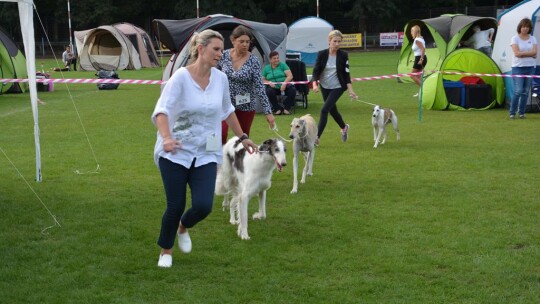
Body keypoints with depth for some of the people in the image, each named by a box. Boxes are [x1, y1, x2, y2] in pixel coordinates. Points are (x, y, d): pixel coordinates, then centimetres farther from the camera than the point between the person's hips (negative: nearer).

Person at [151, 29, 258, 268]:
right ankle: (166, 251, 26)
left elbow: (227, 111, 18)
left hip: (206, 155, 3)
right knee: (175, 206, -2)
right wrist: (166, 137, -41)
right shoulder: (181, 77, -14)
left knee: (203, 206, -11)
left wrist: (242, 137, 25)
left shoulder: (221, 79, 1)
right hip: (175, 153, -3)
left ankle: (183, 228, 26)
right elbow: (161, 110, -24)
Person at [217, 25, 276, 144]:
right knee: (221, 134, -17)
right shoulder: (224, 56, -5)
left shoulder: (253, 61, -11)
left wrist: (268, 111, -19)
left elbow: (259, 87, -14)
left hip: (246, 106, -1)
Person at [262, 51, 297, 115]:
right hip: (273, 87, 0)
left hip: (284, 86, 0)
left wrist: (284, 84, -19)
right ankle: (277, 108, -14)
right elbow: (263, 80, 12)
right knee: (269, 91, -34)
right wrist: (269, 82, -10)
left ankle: (286, 108, -11)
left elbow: (290, 76, -3)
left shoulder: (283, 65, 8)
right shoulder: (266, 68, 13)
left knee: (292, 90, -31)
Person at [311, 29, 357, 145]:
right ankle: (344, 127, 47)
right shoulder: (322, 54, -10)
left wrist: (350, 90, -12)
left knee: (324, 109, -15)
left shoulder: (343, 55, -11)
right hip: (325, 86, 3)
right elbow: (316, 71, -10)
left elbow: (346, 73, -7)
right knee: (332, 110, 18)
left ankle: (317, 137, -12)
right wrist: (315, 84, -26)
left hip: (338, 87, -3)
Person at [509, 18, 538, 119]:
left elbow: (534, 52, -5)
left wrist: (522, 53, -13)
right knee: (518, 91, -13)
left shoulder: (532, 39, 10)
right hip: (518, 67, -4)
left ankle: (522, 112, 13)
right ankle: (512, 113, -5)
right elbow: (517, 53, -13)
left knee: (526, 91, 5)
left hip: (530, 67, 4)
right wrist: (530, 54, -10)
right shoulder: (515, 38, -1)